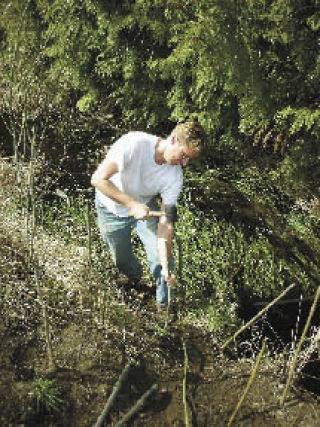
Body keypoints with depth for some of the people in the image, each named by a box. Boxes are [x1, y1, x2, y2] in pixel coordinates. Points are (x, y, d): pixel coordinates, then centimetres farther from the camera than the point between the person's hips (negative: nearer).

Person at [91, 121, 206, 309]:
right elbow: (98, 179, -34)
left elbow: (165, 222, -23)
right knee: (123, 261, 11)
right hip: (112, 208, -2)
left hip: (145, 206, 2)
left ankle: (165, 306, 19)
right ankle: (135, 281, 49)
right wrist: (132, 205, -39)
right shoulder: (134, 144, -35)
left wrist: (165, 267, -31)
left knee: (161, 258, -9)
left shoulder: (175, 176, -23)